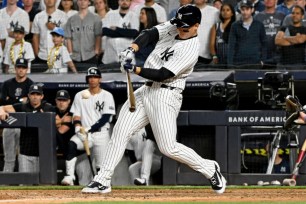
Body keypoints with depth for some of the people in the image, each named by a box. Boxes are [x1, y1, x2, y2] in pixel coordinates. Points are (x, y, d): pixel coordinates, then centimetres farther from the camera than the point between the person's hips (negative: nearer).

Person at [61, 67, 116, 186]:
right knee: (72, 144, -30)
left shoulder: (107, 96, 3)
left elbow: (105, 118, -5)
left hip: (101, 134, -1)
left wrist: (89, 129, -17)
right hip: (84, 134, 1)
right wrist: (78, 128, -13)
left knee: (101, 166, -8)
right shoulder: (80, 95, 14)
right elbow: (76, 115, 8)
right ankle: (69, 176, -36)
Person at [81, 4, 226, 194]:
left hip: (166, 95, -8)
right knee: (120, 132, 2)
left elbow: (163, 74, -23)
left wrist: (135, 70, -29)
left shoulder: (190, 49, -19)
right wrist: (132, 49, -23)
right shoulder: (173, 27, 4)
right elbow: (150, 34, -5)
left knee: (169, 148, -11)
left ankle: (210, 169, 9)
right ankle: (103, 181, 5)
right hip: (146, 91, 8)